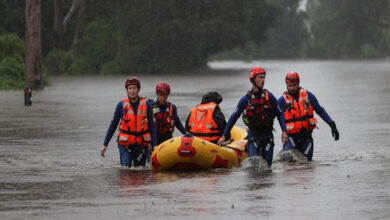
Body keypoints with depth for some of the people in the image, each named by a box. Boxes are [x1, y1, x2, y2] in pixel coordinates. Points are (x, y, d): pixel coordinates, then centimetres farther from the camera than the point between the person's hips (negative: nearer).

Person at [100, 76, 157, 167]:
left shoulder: (146, 105, 2)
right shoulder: (121, 105, 1)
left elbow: (151, 126, 5)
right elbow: (113, 125, 8)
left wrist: (153, 144, -6)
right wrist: (105, 144, 7)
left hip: (141, 144, 1)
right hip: (125, 144, -1)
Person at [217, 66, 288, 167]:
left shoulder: (269, 97, -1)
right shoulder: (246, 99, -4)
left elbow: (279, 114, 5)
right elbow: (234, 117, 4)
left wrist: (284, 131, -7)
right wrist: (224, 136, 4)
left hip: (267, 135, 1)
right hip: (253, 135, -1)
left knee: (267, 165, 0)